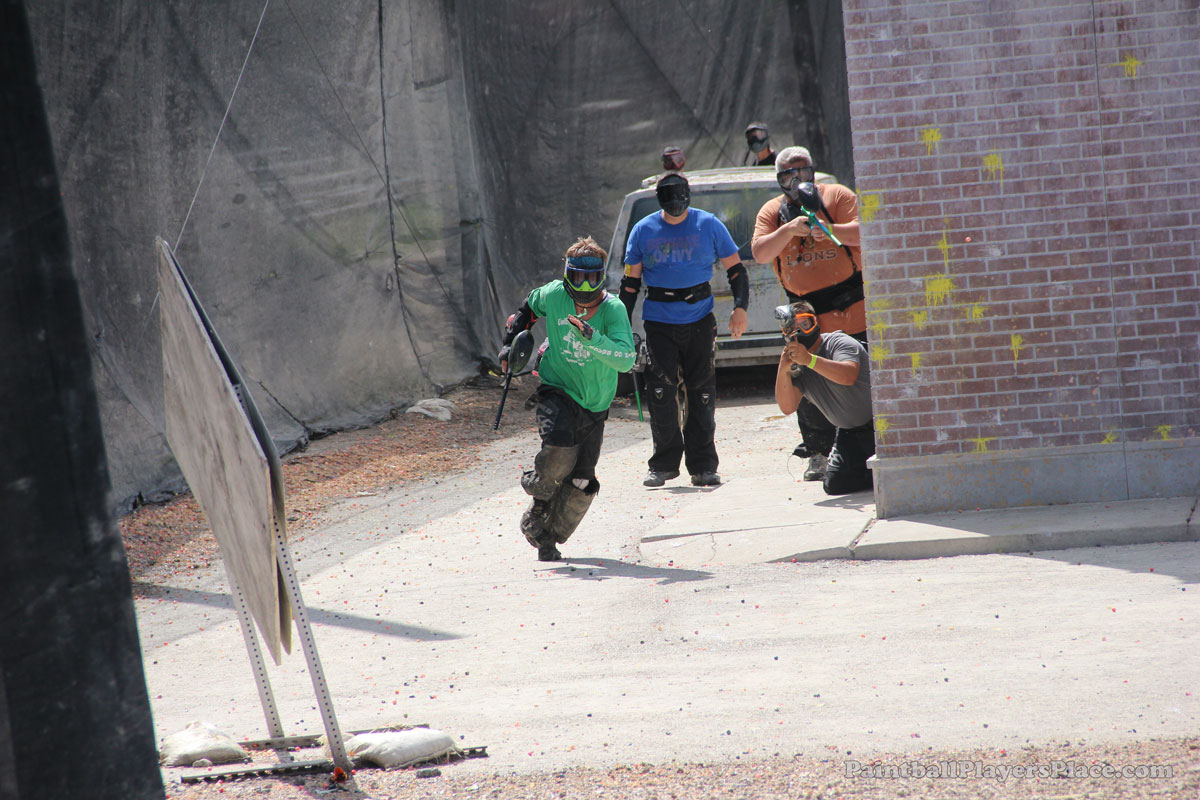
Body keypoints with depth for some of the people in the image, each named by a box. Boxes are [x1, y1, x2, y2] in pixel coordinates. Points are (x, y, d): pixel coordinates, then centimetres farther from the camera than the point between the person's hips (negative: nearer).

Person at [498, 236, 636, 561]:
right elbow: (529, 307, 17)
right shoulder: (553, 295, -9)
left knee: (581, 484, 0)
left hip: (593, 403, 1)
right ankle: (540, 500, 1)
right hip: (557, 390, -1)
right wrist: (509, 343, 13)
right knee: (559, 445, -31)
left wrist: (590, 337, -42)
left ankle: (550, 537, 25)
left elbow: (626, 360, -29)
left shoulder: (613, 309, -15)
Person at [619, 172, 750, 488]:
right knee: (660, 393, -7)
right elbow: (630, 281, 11)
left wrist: (740, 308, -7)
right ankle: (664, 464, 5)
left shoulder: (709, 225, 2)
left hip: (699, 319, 0)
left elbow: (735, 269, 7)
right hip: (659, 322, 0)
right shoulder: (644, 230, 5)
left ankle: (703, 466, 8)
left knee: (702, 394, 0)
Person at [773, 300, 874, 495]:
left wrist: (810, 360, -44)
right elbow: (787, 407, -11)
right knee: (834, 485, -8)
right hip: (848, 433, 6)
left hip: (878, 423, -6)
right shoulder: (796, 365, 3)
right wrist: (783, 369, -26)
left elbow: (849, 376, -37)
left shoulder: (839, 343, -15)